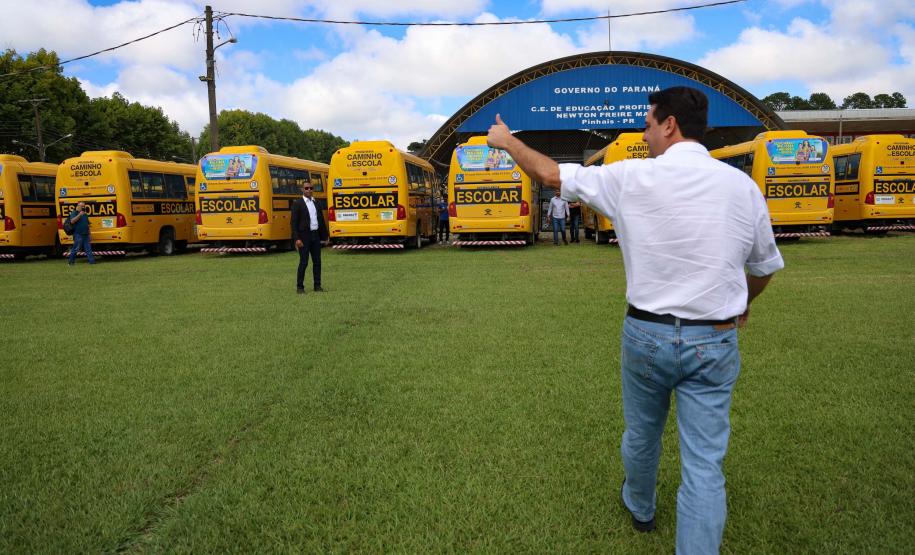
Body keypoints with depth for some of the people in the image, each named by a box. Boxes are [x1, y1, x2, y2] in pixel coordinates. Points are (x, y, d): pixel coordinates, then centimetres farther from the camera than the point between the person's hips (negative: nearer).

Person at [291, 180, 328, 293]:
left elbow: (321, 220, 15)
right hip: (304, 236, -5)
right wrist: (297, 238, -16)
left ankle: (317, 285, 16)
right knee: (303, 262, -3)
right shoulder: (297, 203, -5)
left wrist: (324, 237, 12)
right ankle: (299, 286, 6)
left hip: (315, 236, 5)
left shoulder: (317, 203, 12)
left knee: (317, 261, 7)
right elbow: (294, 222, -9)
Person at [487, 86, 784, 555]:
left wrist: (508, 141, 17)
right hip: (714, 341, 1)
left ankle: (639, 507, 50)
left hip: (647, 334, 0)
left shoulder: (632, 177, -10)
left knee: (641, 436, 23)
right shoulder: (743, 186, -2)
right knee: (703, 465, 5)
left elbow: (550, 174, 0)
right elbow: (764, 268, 10)